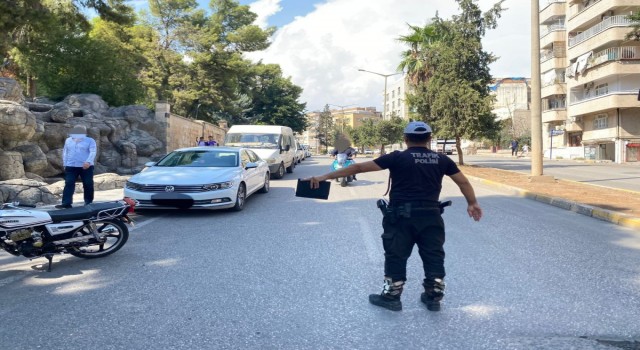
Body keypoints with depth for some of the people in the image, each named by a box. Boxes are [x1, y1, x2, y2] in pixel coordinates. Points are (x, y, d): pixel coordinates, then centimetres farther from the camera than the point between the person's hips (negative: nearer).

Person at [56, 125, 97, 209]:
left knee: (88, 185, 2)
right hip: (71, 167, 4)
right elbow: (65, 152, 20)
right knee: (68, 184, -3)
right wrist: (65, 164, 13)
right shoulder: (68, 140, 16)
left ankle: (88, 203, 11)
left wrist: (88, 162, -26)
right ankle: (66, 203, -3)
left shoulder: (90, 141, -1)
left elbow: (93, 152, -12)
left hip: (86, 167, -3)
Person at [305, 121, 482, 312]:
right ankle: (434, 297, 25)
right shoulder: (441, 159, 6)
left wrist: (326, 176, -5)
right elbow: (463, 182, 14)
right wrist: (472, 203, 30)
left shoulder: (398, 157, -4)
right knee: (434, 256, 16)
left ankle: (391, 297, 19)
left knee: (396, 256, 10)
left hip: (402, 216, -3)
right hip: (431, 215, 3)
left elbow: (360, 167, -7)